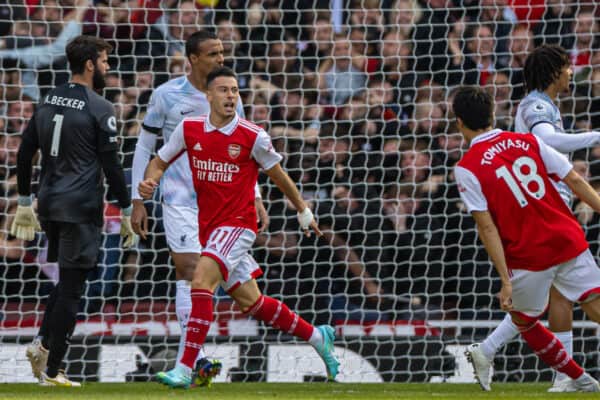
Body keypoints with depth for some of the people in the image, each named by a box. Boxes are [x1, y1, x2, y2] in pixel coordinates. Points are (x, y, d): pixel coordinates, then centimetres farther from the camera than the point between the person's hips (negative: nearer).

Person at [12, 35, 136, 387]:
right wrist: (126, 213, -4)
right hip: (81, 207, -7)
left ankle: (42, 343, 4)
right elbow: (111, 166, -11)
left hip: (50, 203, 7)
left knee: (69, 280, 21)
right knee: (72, 287, -1)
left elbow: (25, 153, 13)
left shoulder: (48, 102, 10)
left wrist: (25, 203, 20)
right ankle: (52, 370, -1)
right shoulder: (99, 110, -10)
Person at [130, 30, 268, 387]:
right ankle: (195, 358, -14)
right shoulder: (167, 96, -4)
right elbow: (144, 147, 3)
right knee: (190, 275, -12)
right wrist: (138, 202, 0)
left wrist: (256, 199, 5)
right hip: (179, 200, -4)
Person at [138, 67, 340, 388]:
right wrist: (149, 181, -12)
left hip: (238, 225, -5)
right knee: (250, 302, 12)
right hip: (208, 226, 5)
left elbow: (277, 174, 6)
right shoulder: (189, 129, 0)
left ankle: (185, 368, -25)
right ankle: (317, 336, 32)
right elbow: (160, 162, 12)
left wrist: (303, 211, 18)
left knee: (201, 281, -25)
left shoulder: (253, 137, -9)